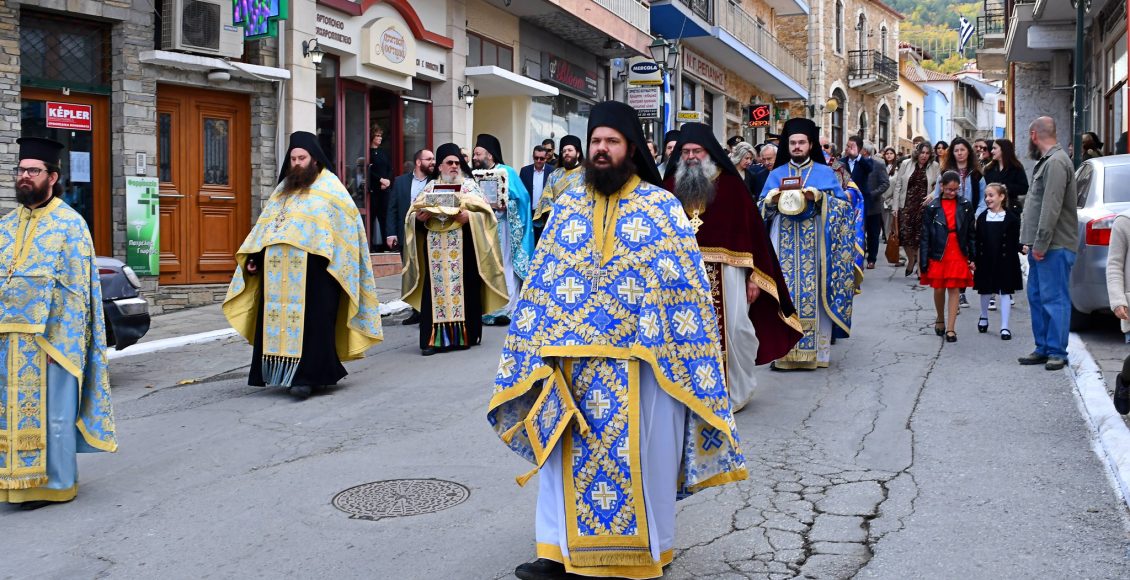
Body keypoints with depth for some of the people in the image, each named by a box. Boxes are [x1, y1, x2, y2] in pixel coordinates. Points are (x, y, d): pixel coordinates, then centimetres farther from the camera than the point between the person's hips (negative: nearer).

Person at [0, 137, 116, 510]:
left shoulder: (69, 224, -7)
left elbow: (75, 290, -11)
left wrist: (57, 341, -16)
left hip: (49, 337, -6)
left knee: (51, 411, 1)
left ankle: (56, 483, 13)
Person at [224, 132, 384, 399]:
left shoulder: (329, 186, 4)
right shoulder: (283, 189, 21)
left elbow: (349, 224, -3)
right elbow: (265, 226, 21)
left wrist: (337, 258, -11)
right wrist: (253, 257, 11)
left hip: (314, 267, -6)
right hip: (279, 269, 6)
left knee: (312, 320, -7)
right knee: (279, 318, 4)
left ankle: (308, 376, -8)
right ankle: (284, 371, 13)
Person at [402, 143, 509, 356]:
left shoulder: (470, 185, 9)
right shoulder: (430, 187, 15)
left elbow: (485, 213, 0)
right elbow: (412, 214, 10)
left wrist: (469, 217, -17)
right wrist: (420, 217, -12)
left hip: (462, 247, -1)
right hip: (435, 248, 2)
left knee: (462, 287, -2)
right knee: (436, 288, -3)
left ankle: (463, 335, 7)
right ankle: (434, 338, -3)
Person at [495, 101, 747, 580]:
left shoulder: (662, 206, -1)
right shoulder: (568, 205, 10)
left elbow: (685, 284, -5)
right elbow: (543, 281, 10)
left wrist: (684, 356, -11)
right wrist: (541, 350, 4)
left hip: (639, 358, -3)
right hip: (573, 355, 3)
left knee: (639, 456, 5)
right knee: (570, 453, 8)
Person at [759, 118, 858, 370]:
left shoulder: (825, 173, 8)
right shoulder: (776, 174, 14)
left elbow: (844, 204, 1)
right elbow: (761, 209, 11)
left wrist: (819, 197, -15)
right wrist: (772, 200, -10)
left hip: (815, 244, -1)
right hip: (784, 244, 2)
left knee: (815, 293, -4)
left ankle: (817, 349, 2)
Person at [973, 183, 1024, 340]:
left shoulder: (1011, 218, -5)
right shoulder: (982, 218, 3)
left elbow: (1015, 241, -3)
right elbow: (977, 241, 4)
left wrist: (1022, 248, -22)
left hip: (1005, 261, -3)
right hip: (986, 261, 3)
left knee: (1005, 292, 2)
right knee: (985, 291, 15)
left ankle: (1005, 327, 6)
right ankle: (984, 317, 40)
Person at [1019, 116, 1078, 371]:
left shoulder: (1056, 162, -14)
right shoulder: (1045, 161, 19)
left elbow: (1051, 208, -20)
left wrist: (1040, 244, -19)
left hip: (1054, 247, -10)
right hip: (1042, 245, 10)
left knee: (1054, 299, -5)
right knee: (1037, 297, 13)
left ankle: (1057, 352, 1)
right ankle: (1043, 348, 20)